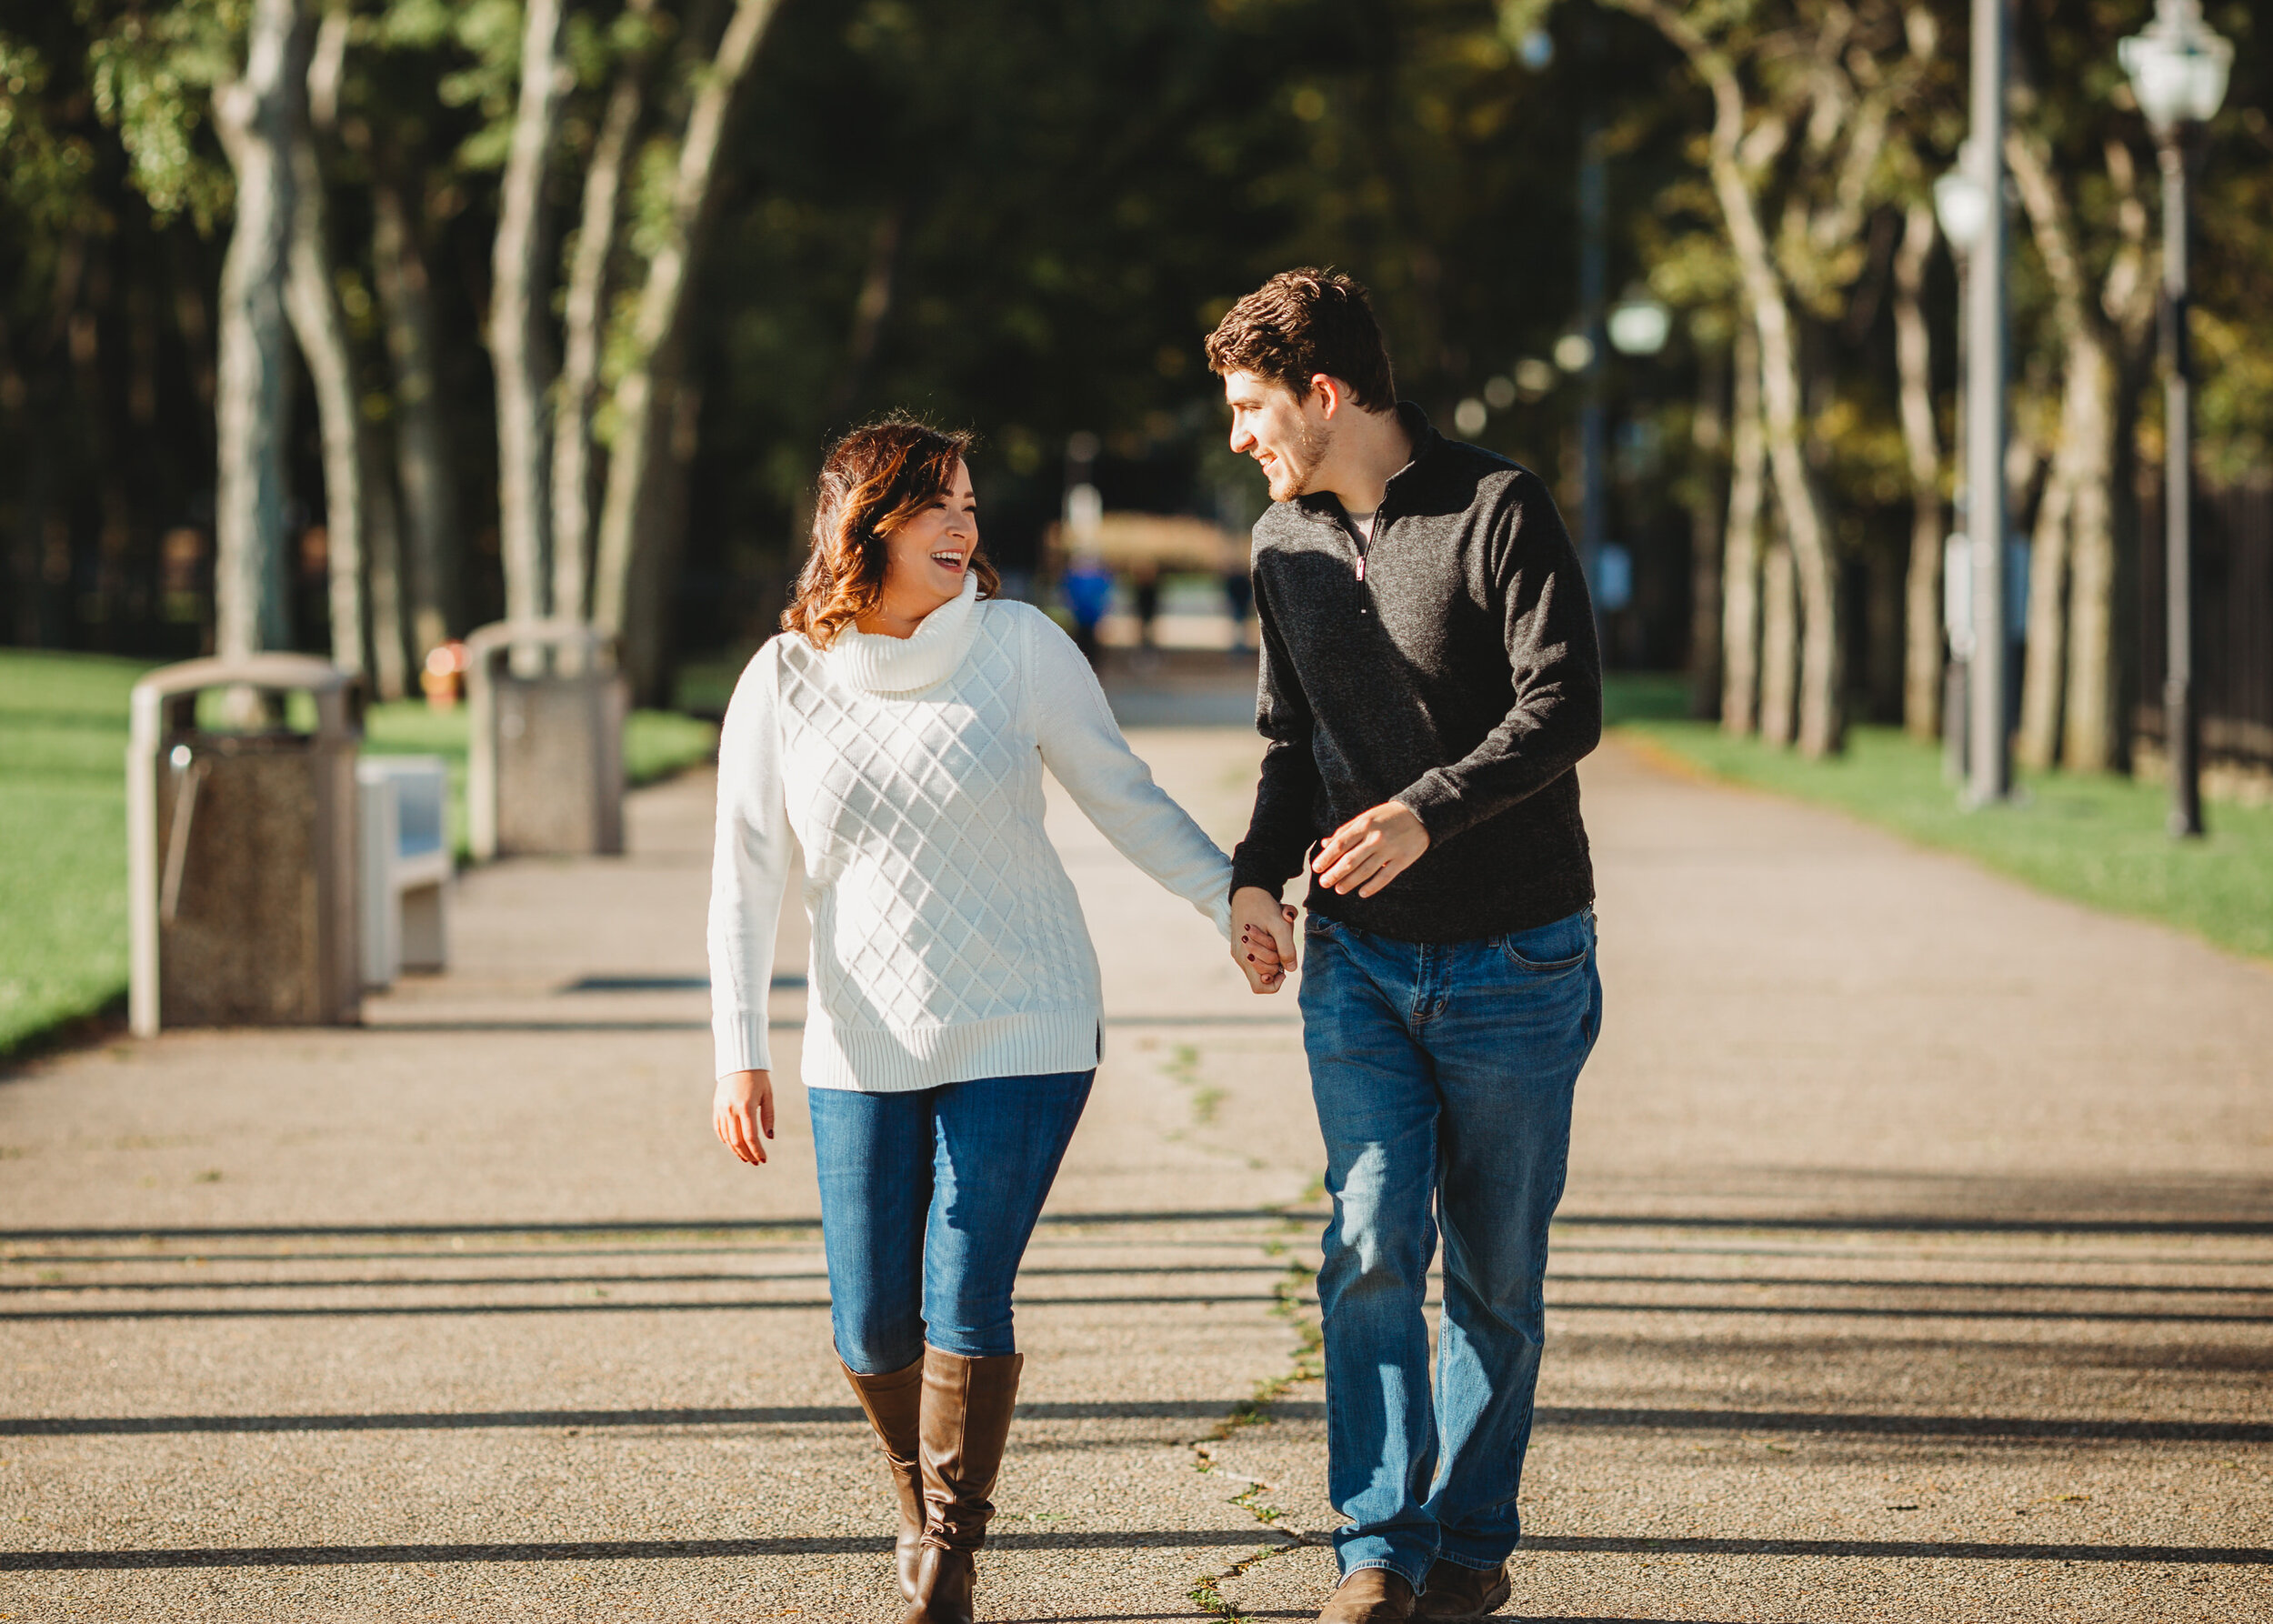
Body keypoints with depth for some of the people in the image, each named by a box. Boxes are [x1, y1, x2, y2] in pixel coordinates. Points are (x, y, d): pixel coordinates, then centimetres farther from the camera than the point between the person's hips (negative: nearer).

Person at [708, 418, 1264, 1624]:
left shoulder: (1017, 645, -4)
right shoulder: (784, 683, -1)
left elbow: (1124, 798, 2)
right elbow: (745, 876, 1)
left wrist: (1237, 901, -5)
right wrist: (739, 1054, -5)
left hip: (1019, 1036, -2)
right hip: (865, 1049, 2)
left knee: (966, 1300, -8)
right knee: (871, 1328, 4)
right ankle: (920, 1502, 34)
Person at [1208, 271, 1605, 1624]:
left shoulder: (1500, 511, -8)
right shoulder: (1286, 541, 11)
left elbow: (1565, 707, -16)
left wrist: (1429, 809, -28)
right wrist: (1258, 871, 2)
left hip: (1515, 955, -4)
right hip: (1360, 956, 4)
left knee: (1498, 1272, 4)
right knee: (1373, 1246, -9)